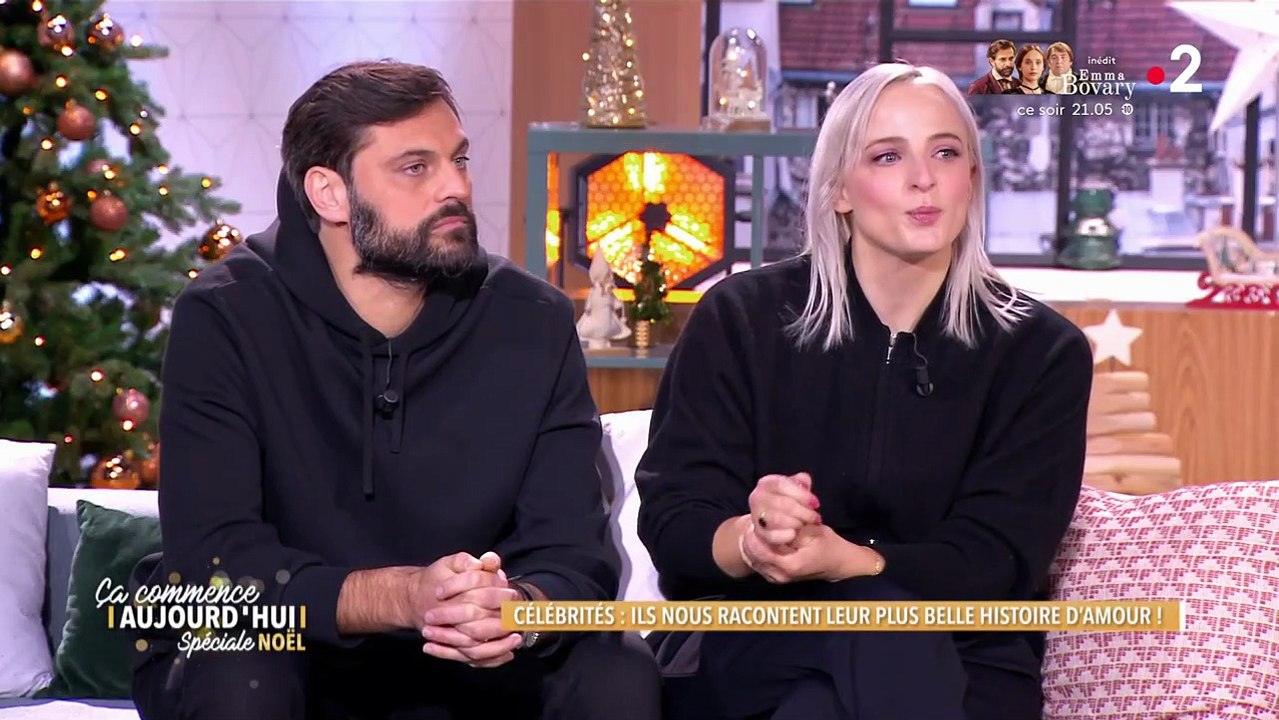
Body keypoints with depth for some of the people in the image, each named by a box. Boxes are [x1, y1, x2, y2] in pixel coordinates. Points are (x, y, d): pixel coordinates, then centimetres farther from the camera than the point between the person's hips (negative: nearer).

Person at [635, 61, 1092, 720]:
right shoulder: (740, 319, 3)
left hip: (958, 660, 0)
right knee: (883, 626, -34)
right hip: (746, 644, 0)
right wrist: (750, 542, -27)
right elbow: (669, 518, -2)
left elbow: (998, 560, -7)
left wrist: (841, 559, -26)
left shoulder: (1041, 352, 3)